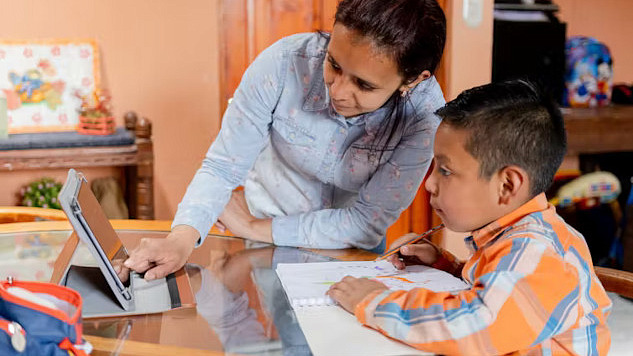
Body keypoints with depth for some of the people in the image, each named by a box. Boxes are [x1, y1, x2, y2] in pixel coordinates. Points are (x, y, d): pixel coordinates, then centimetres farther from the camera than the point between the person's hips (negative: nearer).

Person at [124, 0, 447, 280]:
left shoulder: (425, 111, -26)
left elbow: (369, 223, -21)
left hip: (350, 249, 1)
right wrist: (183, 238, -37)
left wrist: (255, 227, -19)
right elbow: (222, 167, -19)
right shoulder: (284, 62, -26)